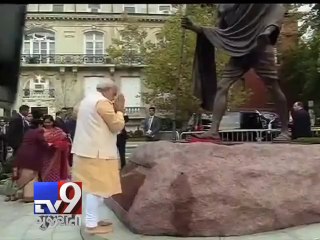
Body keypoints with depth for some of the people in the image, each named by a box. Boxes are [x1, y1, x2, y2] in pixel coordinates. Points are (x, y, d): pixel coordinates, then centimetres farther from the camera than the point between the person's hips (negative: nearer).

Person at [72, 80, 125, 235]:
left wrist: (115, 109, 17)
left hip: (86, 149, 10)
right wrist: (119, 110, 0)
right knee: (96, 187, -4)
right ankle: (92, 225, 1)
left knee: (94, 186, 15)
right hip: (96, 152, -10)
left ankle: (93, 220, 23)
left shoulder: (88, 99, 17)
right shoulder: (103, 102, -15)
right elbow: (117, 126, -13)